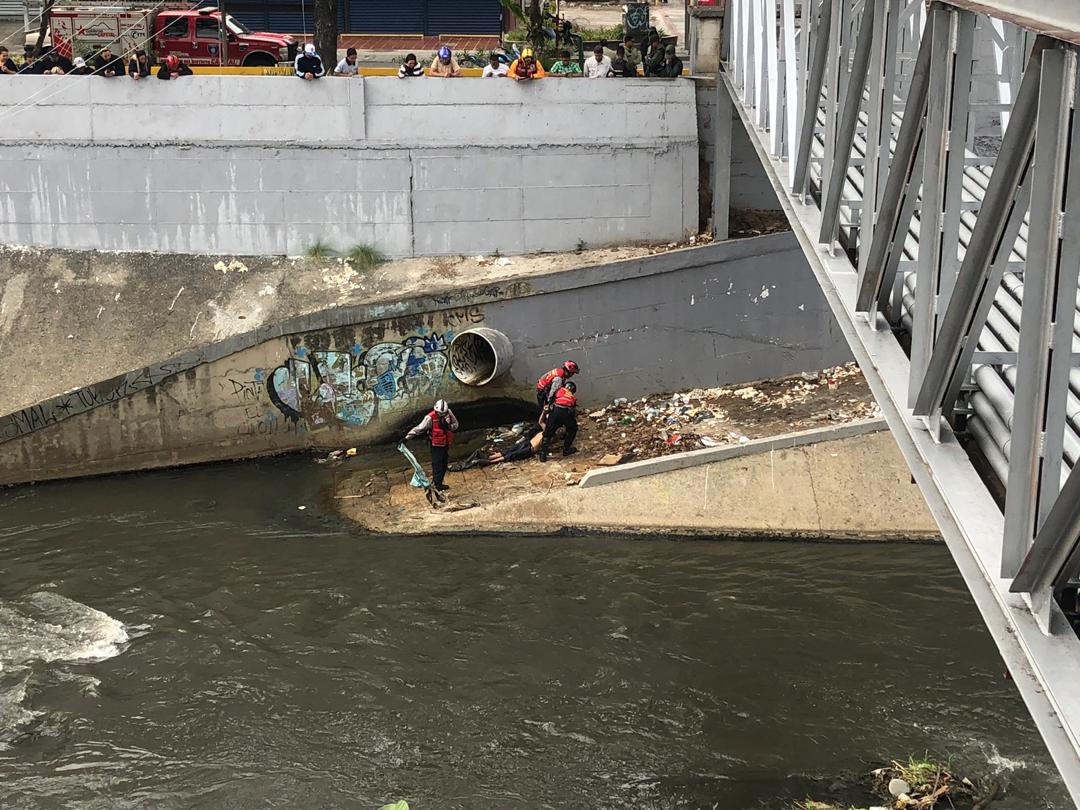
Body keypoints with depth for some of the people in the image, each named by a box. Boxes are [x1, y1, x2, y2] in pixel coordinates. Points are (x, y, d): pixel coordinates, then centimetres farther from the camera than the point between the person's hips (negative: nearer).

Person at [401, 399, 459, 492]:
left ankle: (438, 482, 23)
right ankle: (438, 485, -1)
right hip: (436, 445, -6)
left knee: (444, 464, 11)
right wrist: (406, 437, -24)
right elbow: (419, 428, -20)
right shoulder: (430, 418, -22)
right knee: (437, 464, -6)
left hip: (446, 444, 6)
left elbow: (456, 424, 3)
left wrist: (448, 426, -21)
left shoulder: (449, 413, -7)